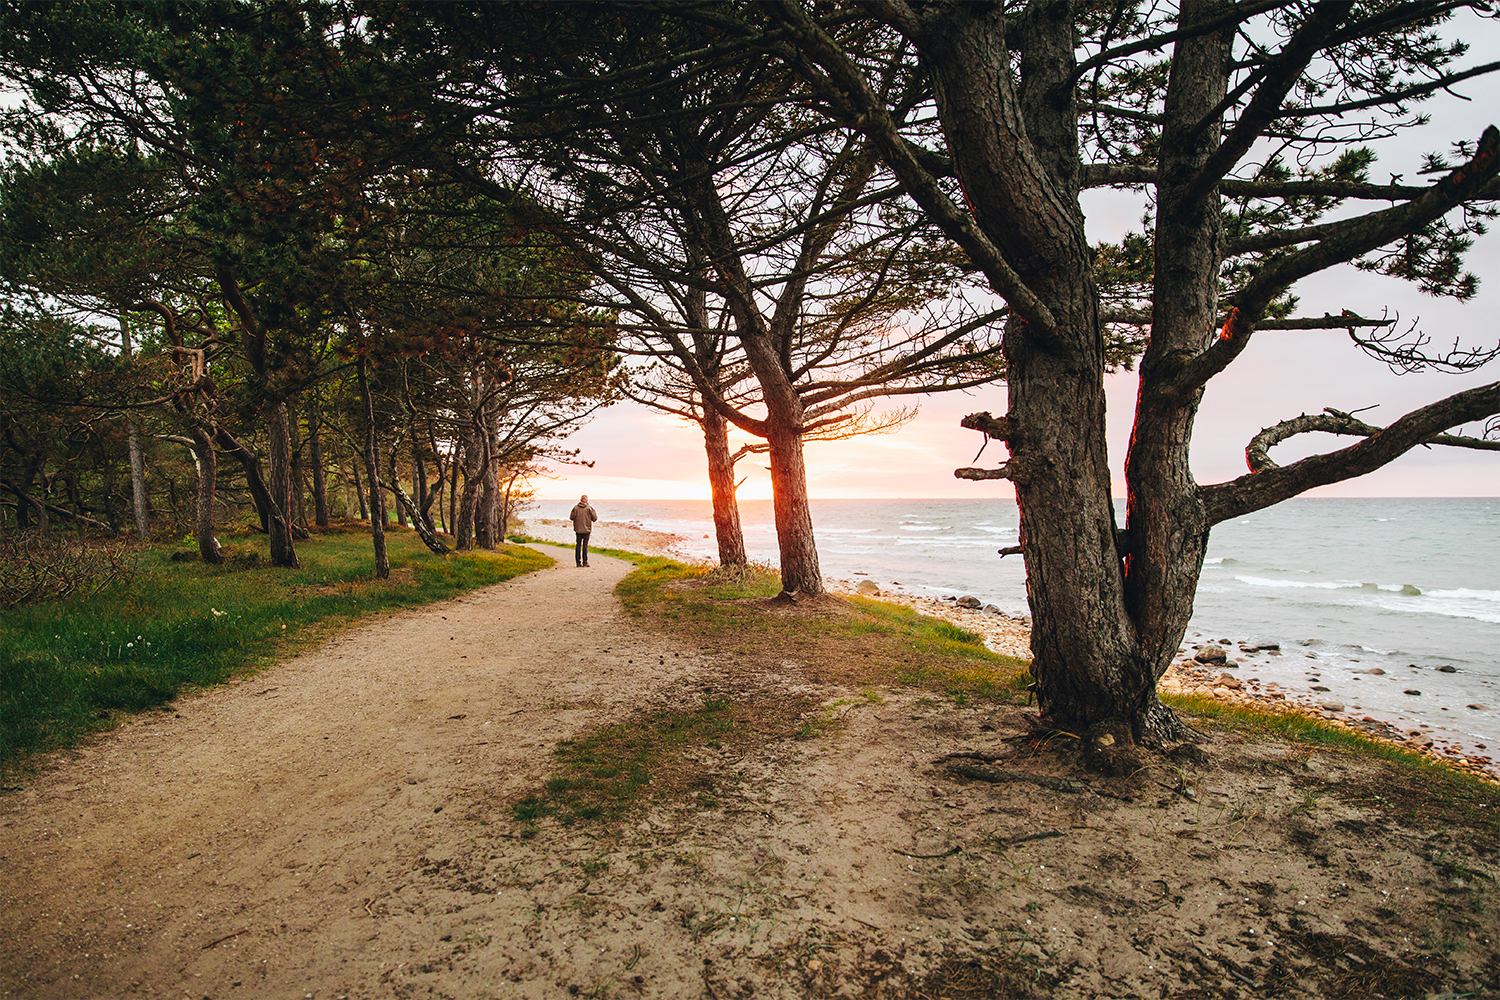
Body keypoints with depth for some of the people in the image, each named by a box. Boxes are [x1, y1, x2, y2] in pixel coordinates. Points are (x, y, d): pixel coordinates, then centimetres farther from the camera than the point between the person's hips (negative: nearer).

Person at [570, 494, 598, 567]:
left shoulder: (576, 508, -3)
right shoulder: (589, 508, -7)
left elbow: (571, 517, -1)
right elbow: (595, 518, -5)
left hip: (578, 529, 2)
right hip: (587, 529, -2)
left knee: (578, 545, 8)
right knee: (585, 545, 1)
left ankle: (578, 562, 7)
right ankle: (585, 562, -1)